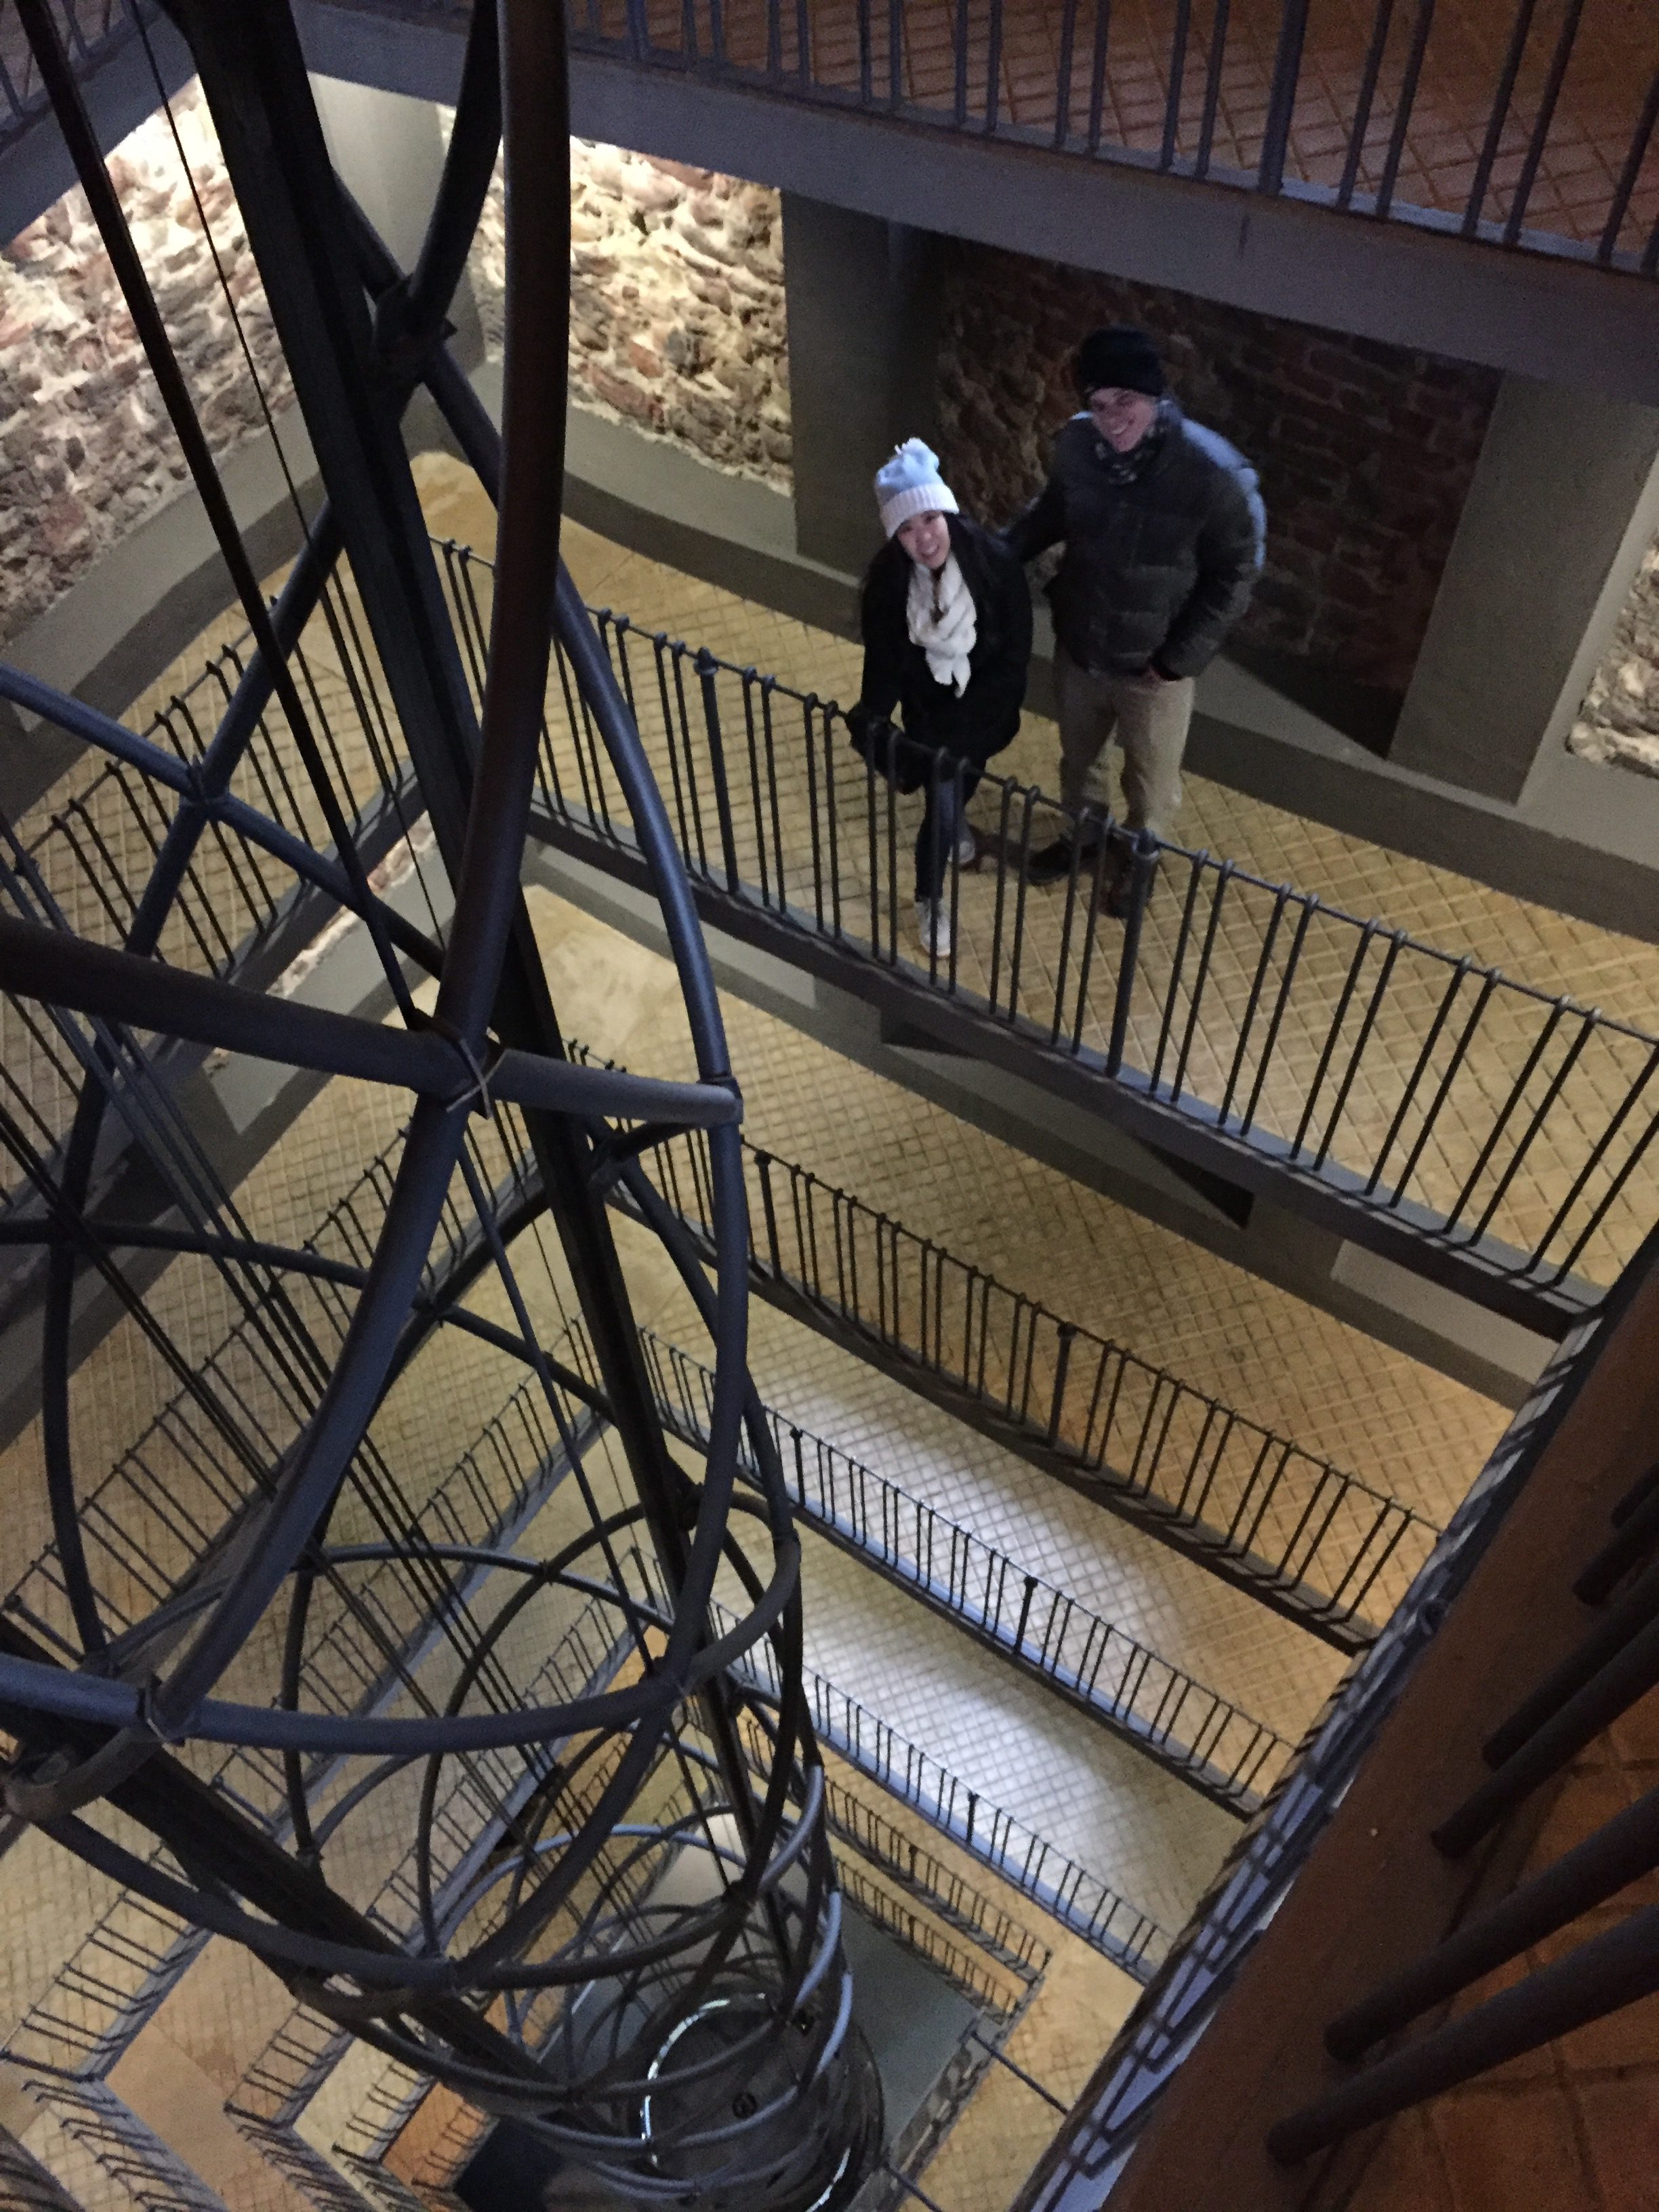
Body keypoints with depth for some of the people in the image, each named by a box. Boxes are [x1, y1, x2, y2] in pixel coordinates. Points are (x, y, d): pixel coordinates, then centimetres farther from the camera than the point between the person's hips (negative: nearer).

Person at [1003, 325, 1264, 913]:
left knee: (1151, 777, 21)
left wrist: (1179, 659, -15)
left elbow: (1234, 576, -15)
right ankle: (1080, 834, 57)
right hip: (1077, 647, 4)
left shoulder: (1213, 474, -28)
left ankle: (1139, 860, 49)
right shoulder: (1076, 443, -16)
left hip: (1152, 667, -3)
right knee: (1076, 758, 28)